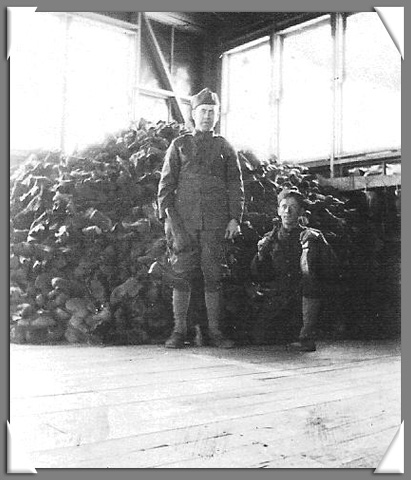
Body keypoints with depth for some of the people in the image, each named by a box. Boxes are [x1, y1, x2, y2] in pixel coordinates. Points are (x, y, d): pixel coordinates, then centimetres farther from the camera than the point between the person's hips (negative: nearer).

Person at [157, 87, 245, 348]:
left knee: (214, 276, 1)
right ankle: (179, 331, 6)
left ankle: (215, 331, 8)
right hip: (184, 221, 0)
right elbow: (166, 183, 8)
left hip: (215, 223, 1)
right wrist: (168, 216, -5)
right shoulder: (179, 145, 12)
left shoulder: (225, 148, 14)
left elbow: (236, 186, 10)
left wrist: (235, 219, -2)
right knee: (182, 275, -2)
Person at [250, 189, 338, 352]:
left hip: (304, 297, -2)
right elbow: (259, 276, 10)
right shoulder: (270, 239, 13)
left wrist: (313, 241, -21)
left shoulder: (309, 236, 7)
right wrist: (261, 255, -7)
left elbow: (331, 263, -7)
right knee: (261, 338, -19)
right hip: (277, 299, 2)